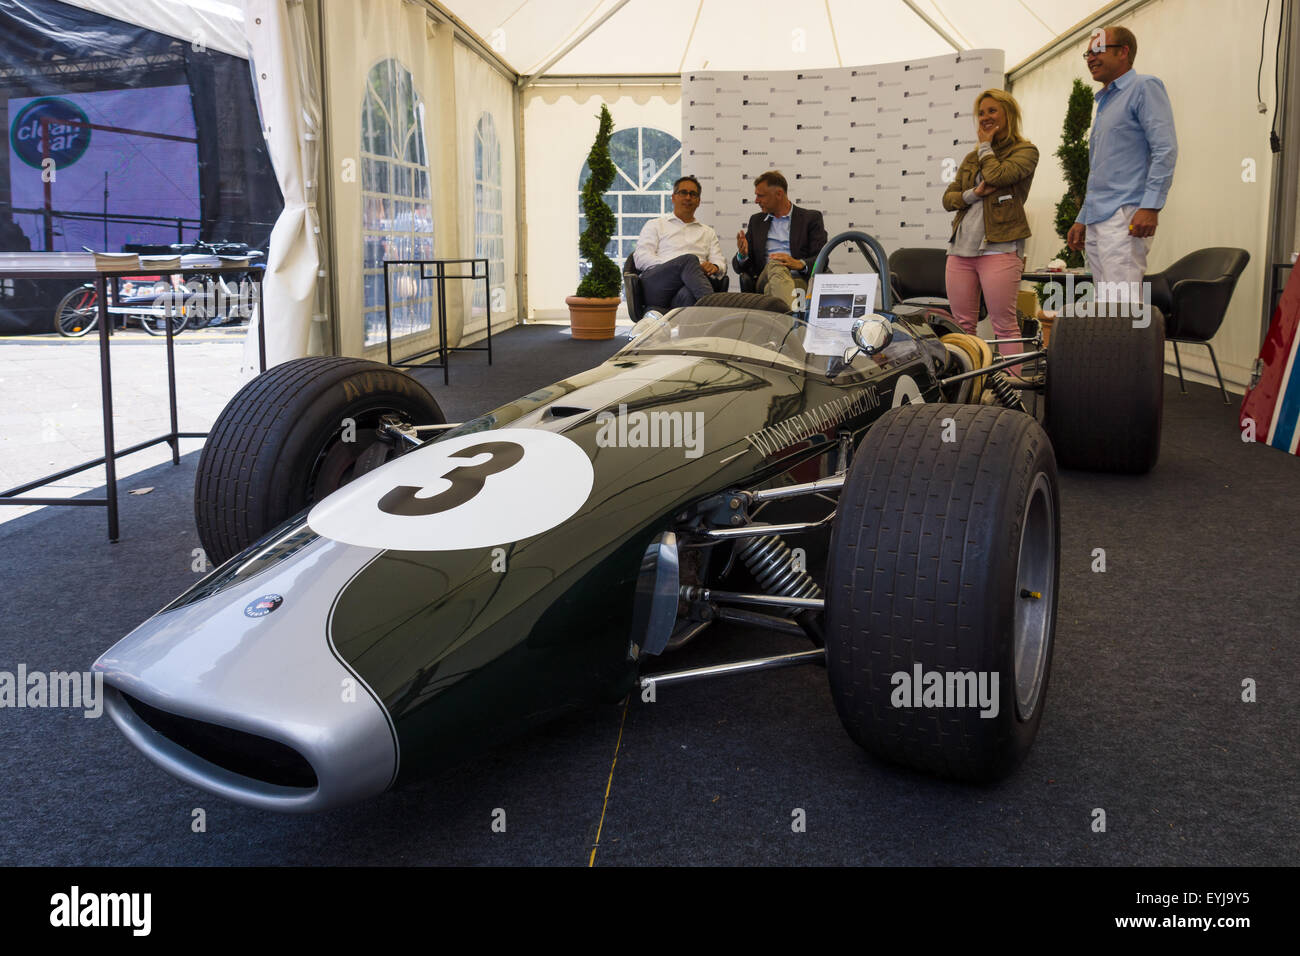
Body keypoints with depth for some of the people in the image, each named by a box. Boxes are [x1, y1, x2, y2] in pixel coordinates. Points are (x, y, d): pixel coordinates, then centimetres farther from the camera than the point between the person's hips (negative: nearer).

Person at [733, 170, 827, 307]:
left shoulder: (811, 218, 13)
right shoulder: (756, 221, 25)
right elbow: (739, 267, 22)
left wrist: (800, 264, -19)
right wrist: (742, 255, -3)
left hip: (799, 279, -1)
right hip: (765, 279, 2)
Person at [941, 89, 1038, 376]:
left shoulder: (1025, 151, 3)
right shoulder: (972, 157, 21)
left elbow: (998, 175, -15)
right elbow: (948, 197, 15)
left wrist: (986, 146, 3)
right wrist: (973, 194, -5)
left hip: (999, 248, -6)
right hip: (961, 248, 6)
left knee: (1005, 325, -6)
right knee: (962, 325, 5)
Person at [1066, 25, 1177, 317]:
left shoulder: (1144, 88, -1)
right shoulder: (1104, 101, 26)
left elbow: (1165, 149, -12)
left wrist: (1150, 206, -22)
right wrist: (1082, 219, 24)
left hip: (1125, 216, -9)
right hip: (1097, 222, 9)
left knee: (1123, 304, -17)